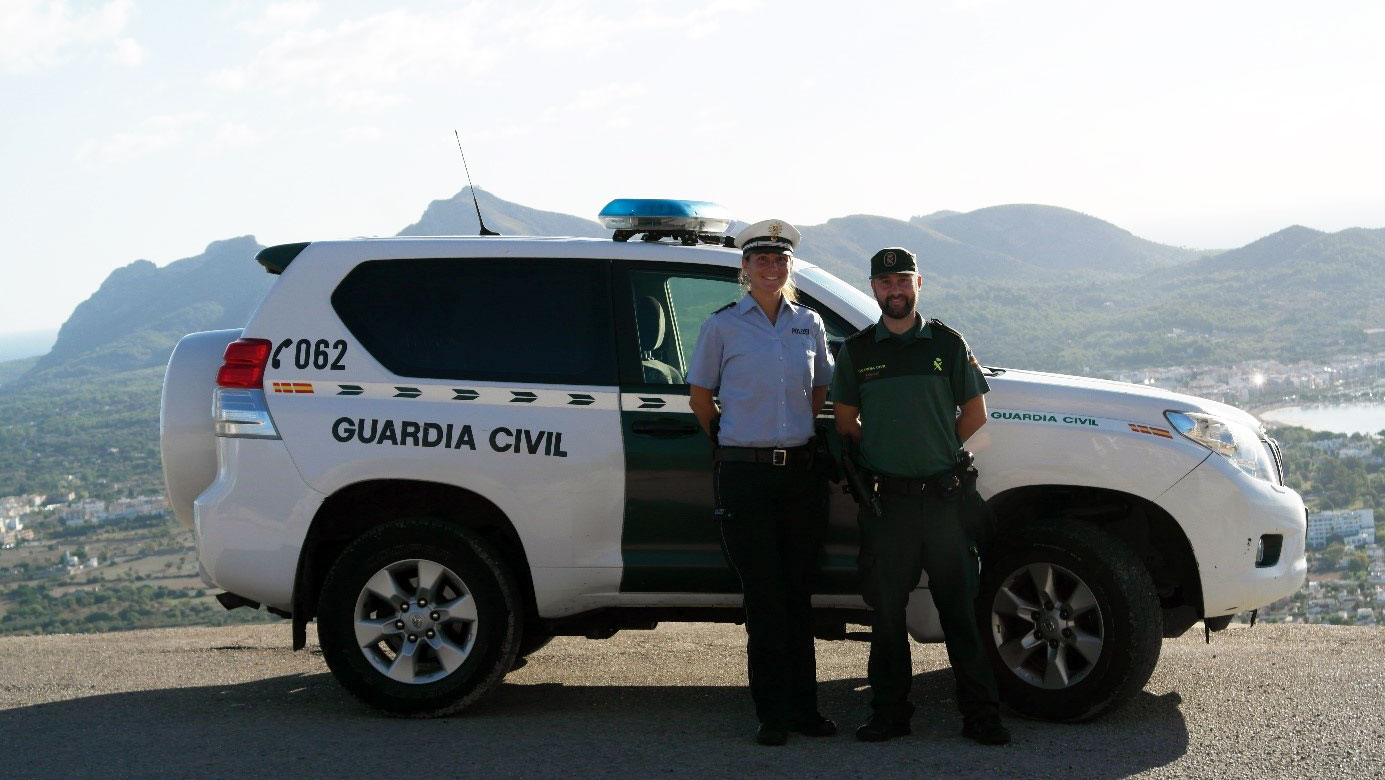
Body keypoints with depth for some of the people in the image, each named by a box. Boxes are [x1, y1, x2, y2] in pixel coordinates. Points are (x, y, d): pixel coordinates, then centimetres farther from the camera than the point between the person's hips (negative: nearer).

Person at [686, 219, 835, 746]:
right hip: (744, 474, -3)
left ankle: (803, 707, 16)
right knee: (764, 596, 0)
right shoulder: (723, 325, -1)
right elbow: (700, 395, 8)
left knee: (798, 594, 8)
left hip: (801, 470, 3)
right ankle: (773, 714, 8)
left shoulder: (809, 324, 9)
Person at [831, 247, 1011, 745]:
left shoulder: (948, 343, 7)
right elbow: (844, 421, 14)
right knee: (886, 610, 4)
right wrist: (880, 457, 5)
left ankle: (980, 714, 6)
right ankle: (890, 713, 13)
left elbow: (974, 411, 11)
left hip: (944, 494, -1)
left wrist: (940, 453, 6)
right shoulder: (857, 351, 9)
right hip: (885, 498, 1)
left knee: (961, 607, 0)